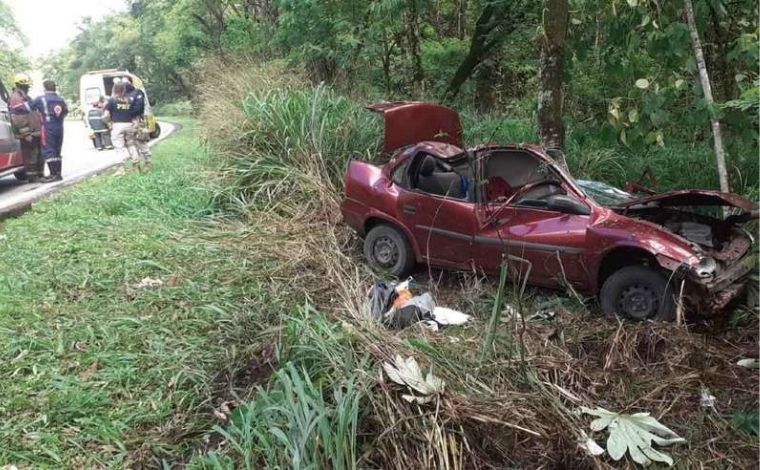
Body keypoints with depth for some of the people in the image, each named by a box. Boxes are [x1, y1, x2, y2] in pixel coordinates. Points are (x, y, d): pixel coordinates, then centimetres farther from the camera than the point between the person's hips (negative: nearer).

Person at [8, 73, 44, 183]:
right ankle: (31, 176, 0)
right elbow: (18, 119, -20)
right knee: (30, 155, -6)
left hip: (35, 131, 10)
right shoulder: (15, 98, -12)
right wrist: (26, 133, -22)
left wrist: (40, 128, 23)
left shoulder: (25, 97, 20)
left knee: (39, 154, 14)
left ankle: (39, 175, 23)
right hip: (28, 134, -10)